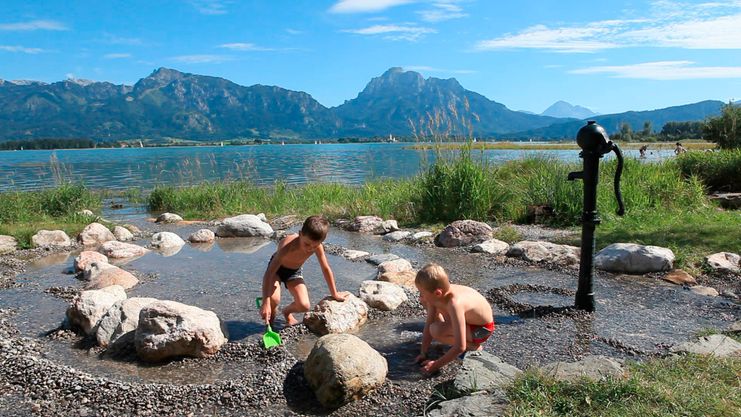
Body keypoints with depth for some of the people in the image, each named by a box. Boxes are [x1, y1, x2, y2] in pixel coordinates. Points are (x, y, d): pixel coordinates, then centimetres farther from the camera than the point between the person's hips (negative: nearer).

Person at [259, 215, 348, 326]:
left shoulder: (317, 246, -26)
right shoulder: (287, 245, -40)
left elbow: (326, 269, -11)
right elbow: (270, 272, -41)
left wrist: (334, 294, -1)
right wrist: (266, 303, -45)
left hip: (295, 271, 3)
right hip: (276, 268, -3)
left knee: (304, 306, -15)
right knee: (273, 299, -30)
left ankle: (287, 311, 21)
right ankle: (270, 319, 6)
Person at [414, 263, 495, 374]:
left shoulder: (455, 304, -40)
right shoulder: (439, 294, -18)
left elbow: (460, 347, -38)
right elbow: (428, 323, -7)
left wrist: (436, 365, -29)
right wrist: (423, 354, -8)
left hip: (481, 329, -8)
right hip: (468, 317, 8)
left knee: (436, 331, -31)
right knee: (425, 300, 3)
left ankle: (472, 345, -6)